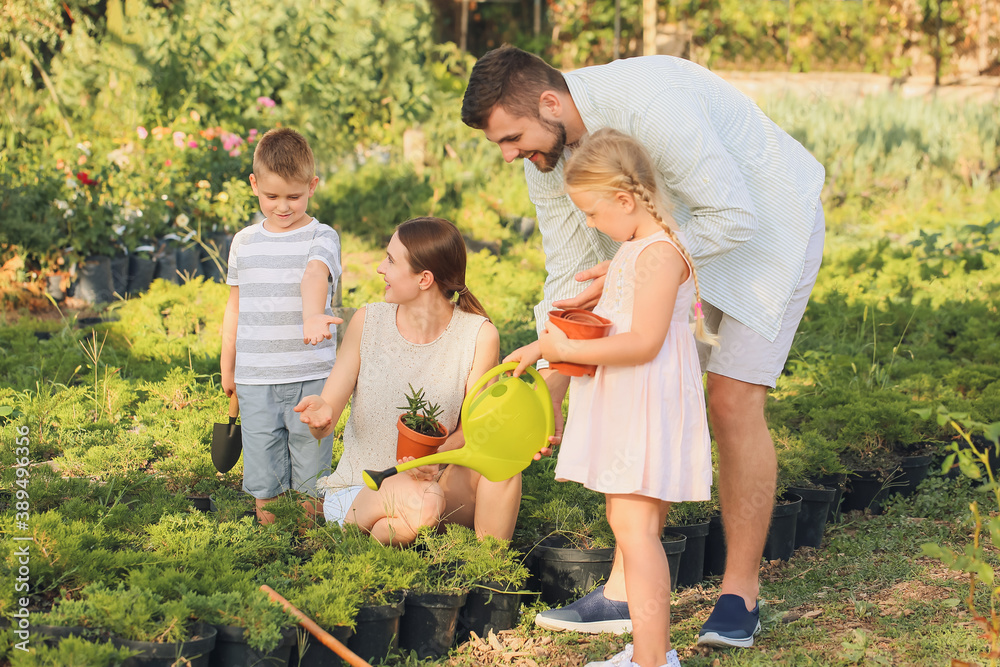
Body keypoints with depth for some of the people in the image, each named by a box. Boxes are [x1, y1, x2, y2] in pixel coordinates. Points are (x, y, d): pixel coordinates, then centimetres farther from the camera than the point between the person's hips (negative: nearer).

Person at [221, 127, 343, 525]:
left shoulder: (321, 238, -3)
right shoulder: (244, 242, 11)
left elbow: (315, 276, -25)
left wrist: (312, 315, -46)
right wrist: (227, 368, 18)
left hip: (310, 375, -3)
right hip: (255, 377, 3)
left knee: (311, 460, 3)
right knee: (261, 460, 5)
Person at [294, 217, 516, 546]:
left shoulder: (479, 336, -7)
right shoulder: (367, 321, -4)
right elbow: (328, 406, -3)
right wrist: (320, 414, -29)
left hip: (436, 483, 1)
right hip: (357, 493, -1)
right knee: (419, 503, -36)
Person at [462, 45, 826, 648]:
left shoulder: (652, 106, -36)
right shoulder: (545, 153, -10)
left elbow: (733, 217, -31)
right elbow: (568, 278, -2)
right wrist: (547, 397, -7)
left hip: (765, 221, -7)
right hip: (673, 235, 7)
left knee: (732, 401, -14)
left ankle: (741, 594, -2)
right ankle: (626, 590, 3)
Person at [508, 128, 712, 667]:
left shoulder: (661, 253, -17)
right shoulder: (635, 248, 16)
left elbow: (644, 341, -24)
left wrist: (569, 350, -20)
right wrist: (547, 344, 20)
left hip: (651, 403, -11)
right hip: (626, 404, 11)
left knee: (633, 523, -13)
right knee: (626, 521, 14)